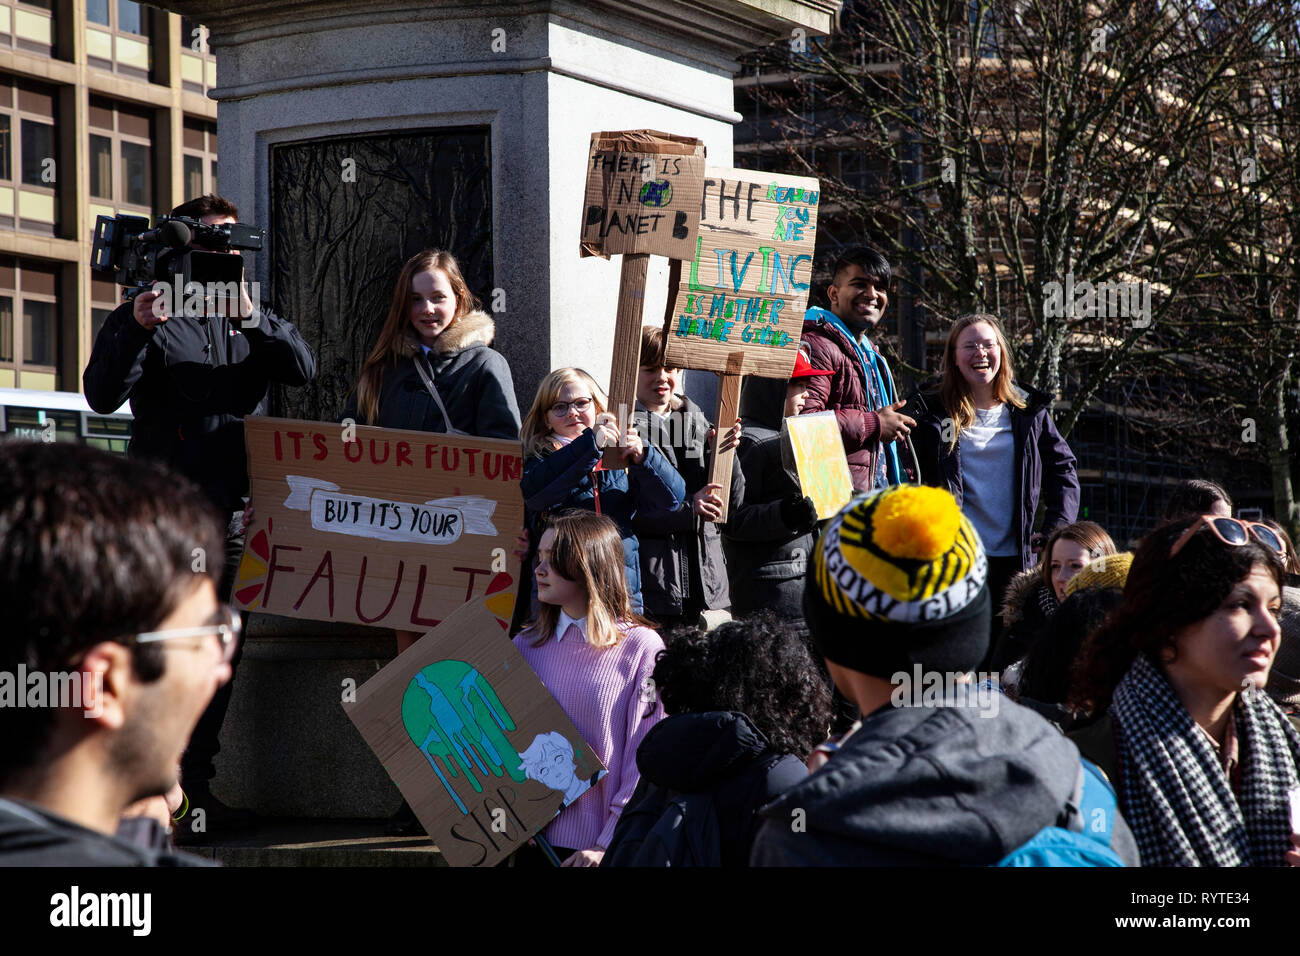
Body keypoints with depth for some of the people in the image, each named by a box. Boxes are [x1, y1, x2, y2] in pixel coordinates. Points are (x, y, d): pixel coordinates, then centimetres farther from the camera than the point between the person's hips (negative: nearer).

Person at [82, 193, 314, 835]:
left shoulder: (254, 319, 17)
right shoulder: (144, 315, 4)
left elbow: (303, 370, -1)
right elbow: (102, 395, -8)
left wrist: (251, 317, -15)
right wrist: (136, 327, -23)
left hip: (235, 511, 5)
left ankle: (197, 790, 16)